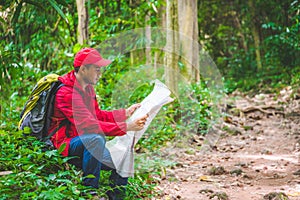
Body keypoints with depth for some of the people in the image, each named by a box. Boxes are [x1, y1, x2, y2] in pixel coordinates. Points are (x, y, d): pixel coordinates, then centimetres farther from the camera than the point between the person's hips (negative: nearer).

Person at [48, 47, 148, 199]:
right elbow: (89, 125, -30)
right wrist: (126, 127, -33)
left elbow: (97, 115, 22)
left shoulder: (87, 88, 11)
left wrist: (126, 113, 11)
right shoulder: (66, 93, -22)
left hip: (86, 147, 9)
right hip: (66, 145, -9)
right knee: (95, 138, -37)